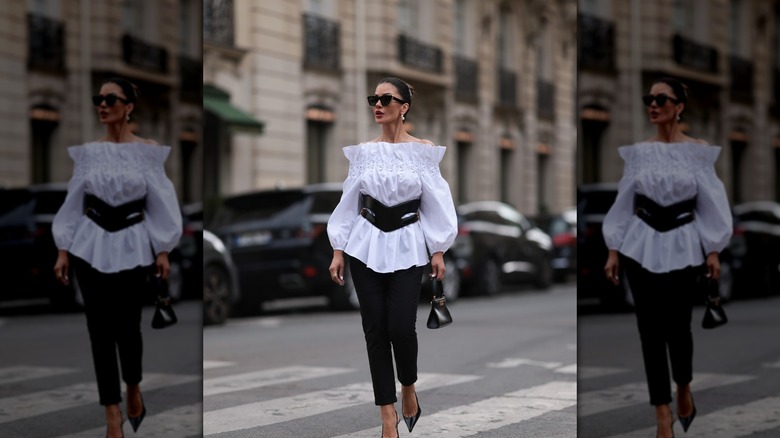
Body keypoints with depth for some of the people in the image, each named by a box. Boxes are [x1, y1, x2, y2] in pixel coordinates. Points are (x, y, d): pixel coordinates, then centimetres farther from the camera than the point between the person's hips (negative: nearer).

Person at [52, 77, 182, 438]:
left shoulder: (148, 150, -1)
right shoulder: (86, 151, 2)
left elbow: (160, 203, 0)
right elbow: (73, 202, 5)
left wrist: (163, 251, -3)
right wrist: (63, 251, 1)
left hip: (133, 246, -1)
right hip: (92, 245, 1)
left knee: (127, 326, 0)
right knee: (100, 329, -1)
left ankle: (133, 388, 32)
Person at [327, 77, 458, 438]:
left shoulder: (423, 150, -1)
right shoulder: (362, 151, 4)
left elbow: (435, 203, 1)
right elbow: (348, 202, 7)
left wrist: (438, 251, -3)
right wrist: (338, 251, 3)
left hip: (407, 246, -2)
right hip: (366, 245, 2)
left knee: (401, 327, -11)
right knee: (375, 329, 0)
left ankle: (408, 387, 21)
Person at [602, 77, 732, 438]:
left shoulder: (698, 150, -1)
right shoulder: (637, 151, 2)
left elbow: (710, 204, 0)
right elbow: (623, 203, 5)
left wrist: (713, 251, -4)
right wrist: (613, 251, 2)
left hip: (683, 247, -1)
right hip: (642, 246, 1)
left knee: (677, 326, 0)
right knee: (650, 329, 0)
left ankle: (684, 388, 32)